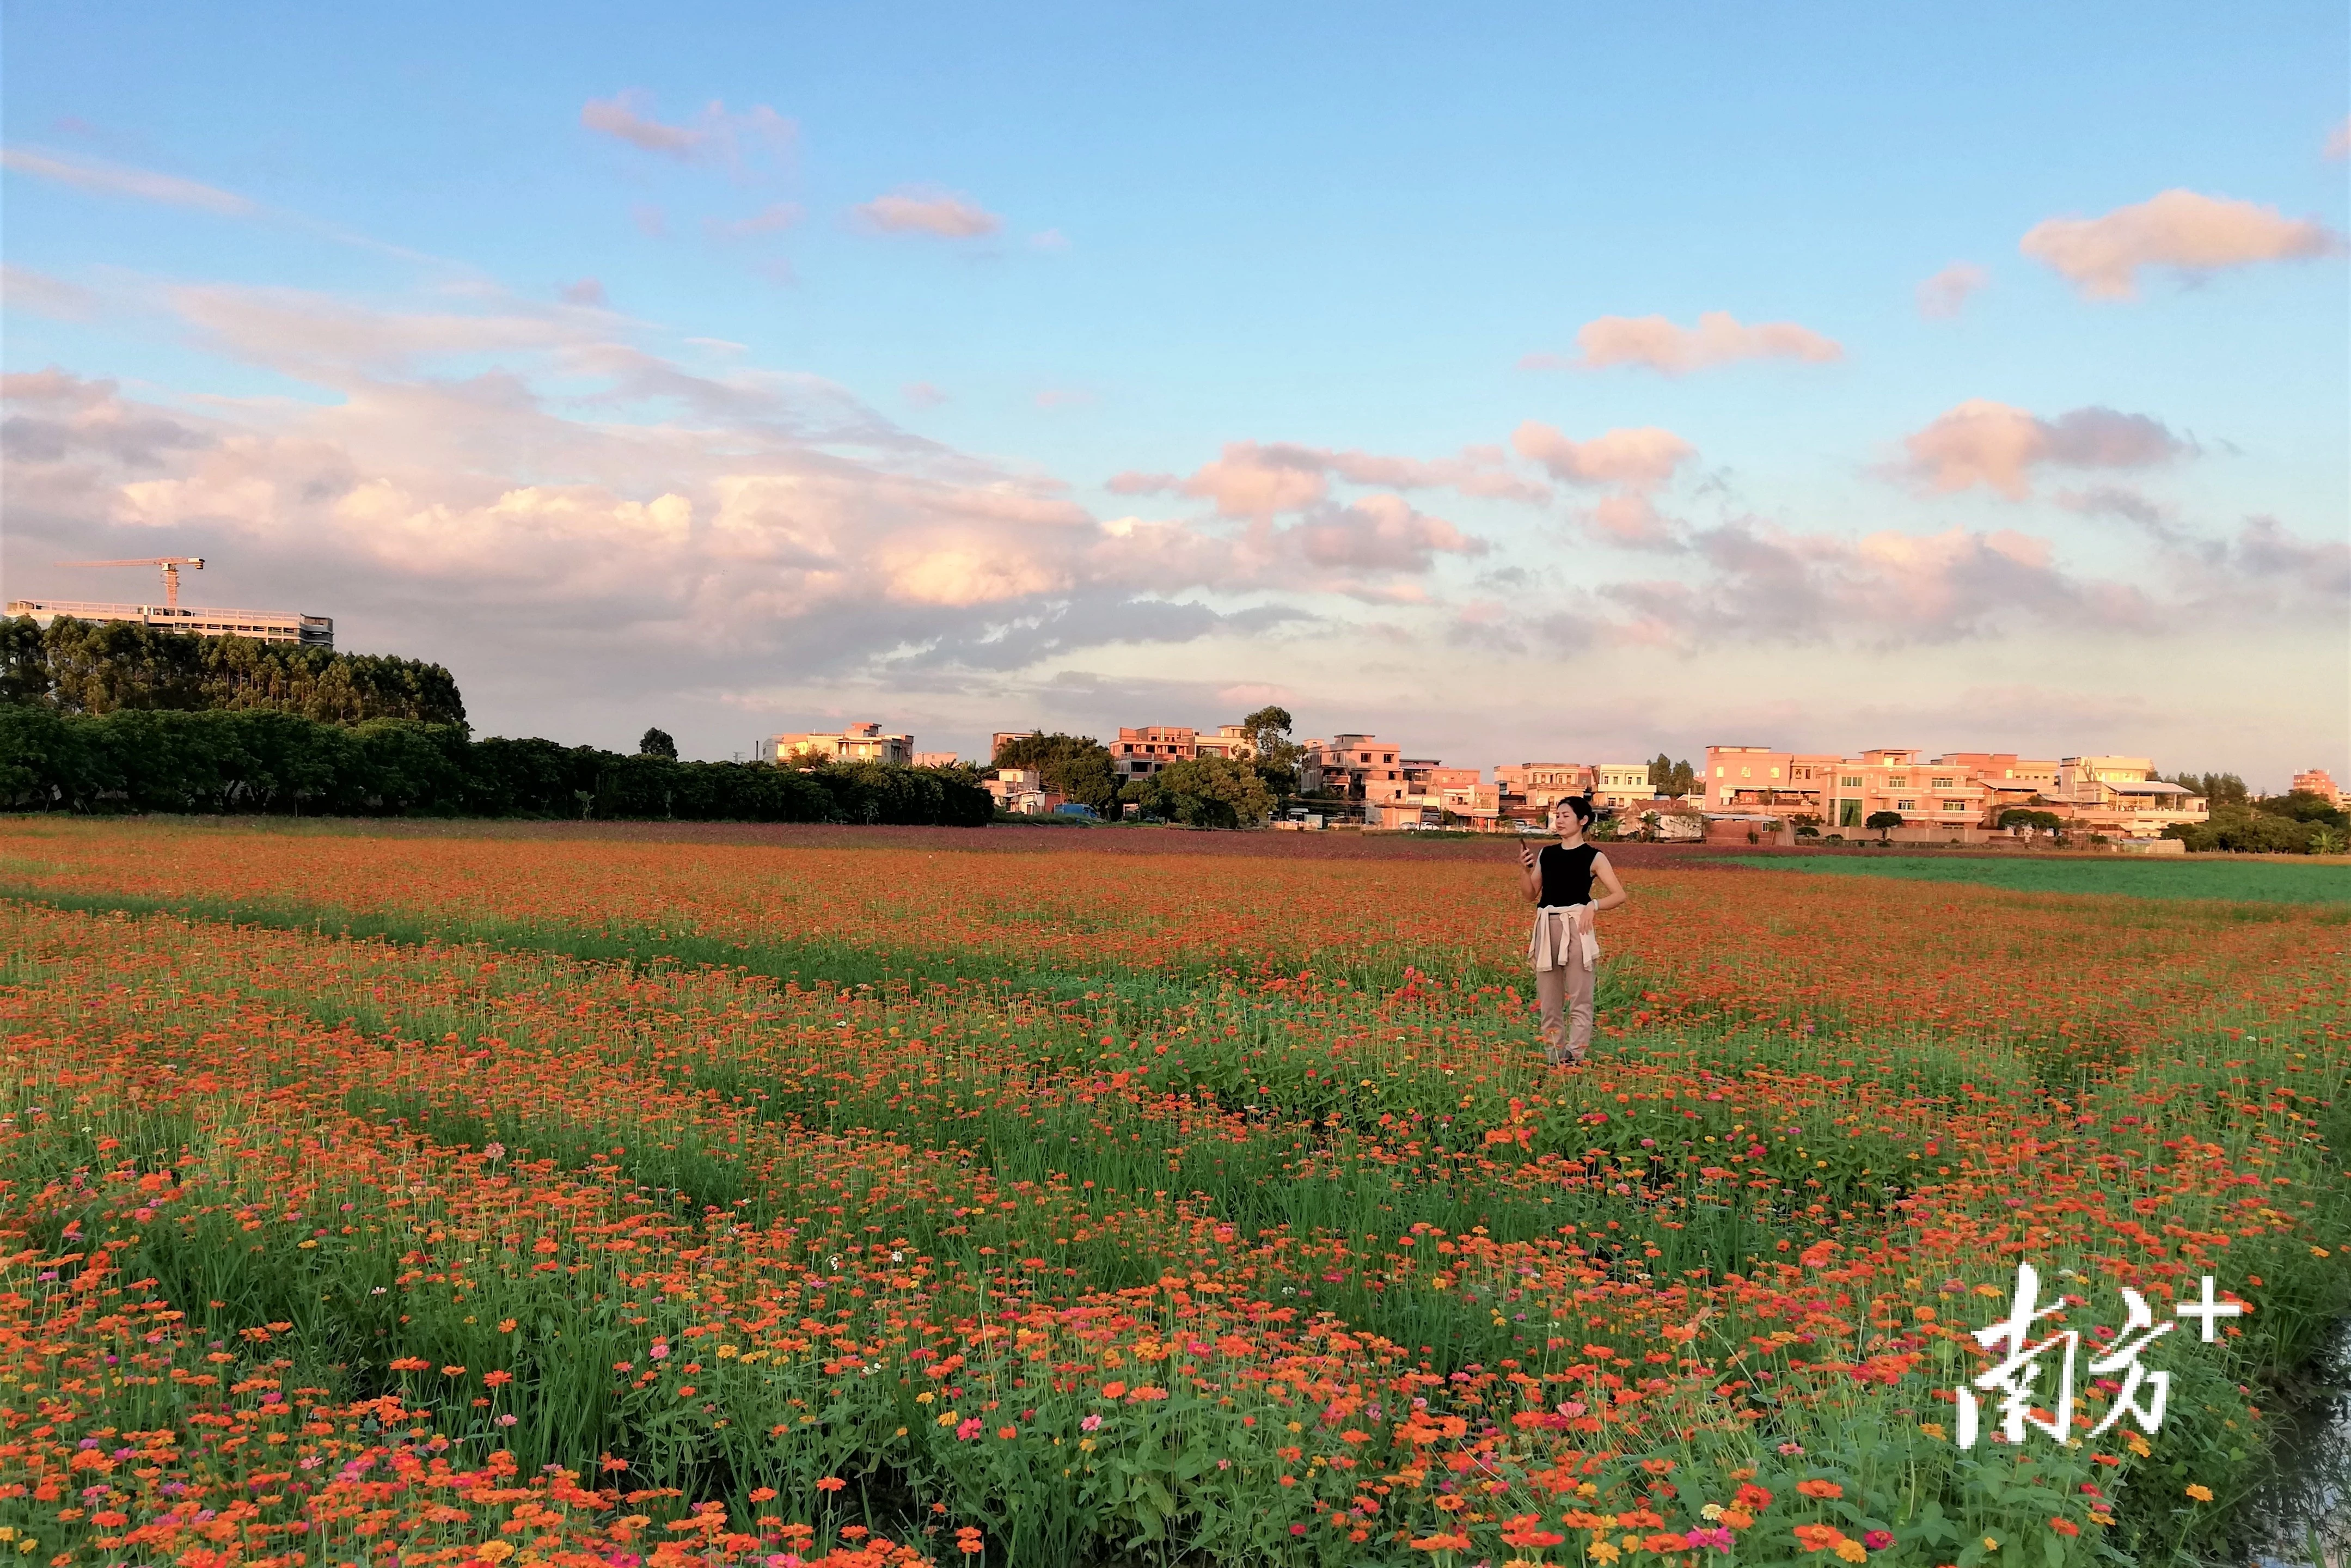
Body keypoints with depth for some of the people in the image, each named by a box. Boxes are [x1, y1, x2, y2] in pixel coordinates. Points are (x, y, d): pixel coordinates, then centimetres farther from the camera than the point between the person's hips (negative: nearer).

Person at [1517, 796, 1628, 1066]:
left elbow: (1619, 895, -2)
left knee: (1579, 998, -6)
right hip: (1547, 926, 5)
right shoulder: (1547, 854, 13)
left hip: (1576, 926, -5)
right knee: (1548, 997, 7)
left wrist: (1593, 905, -17)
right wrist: (1524, 869, -1)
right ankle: (1551, 1058, 13)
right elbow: (1531, 895, 15)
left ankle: (1575, 1057, -5)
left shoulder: (1593, 857, 1)